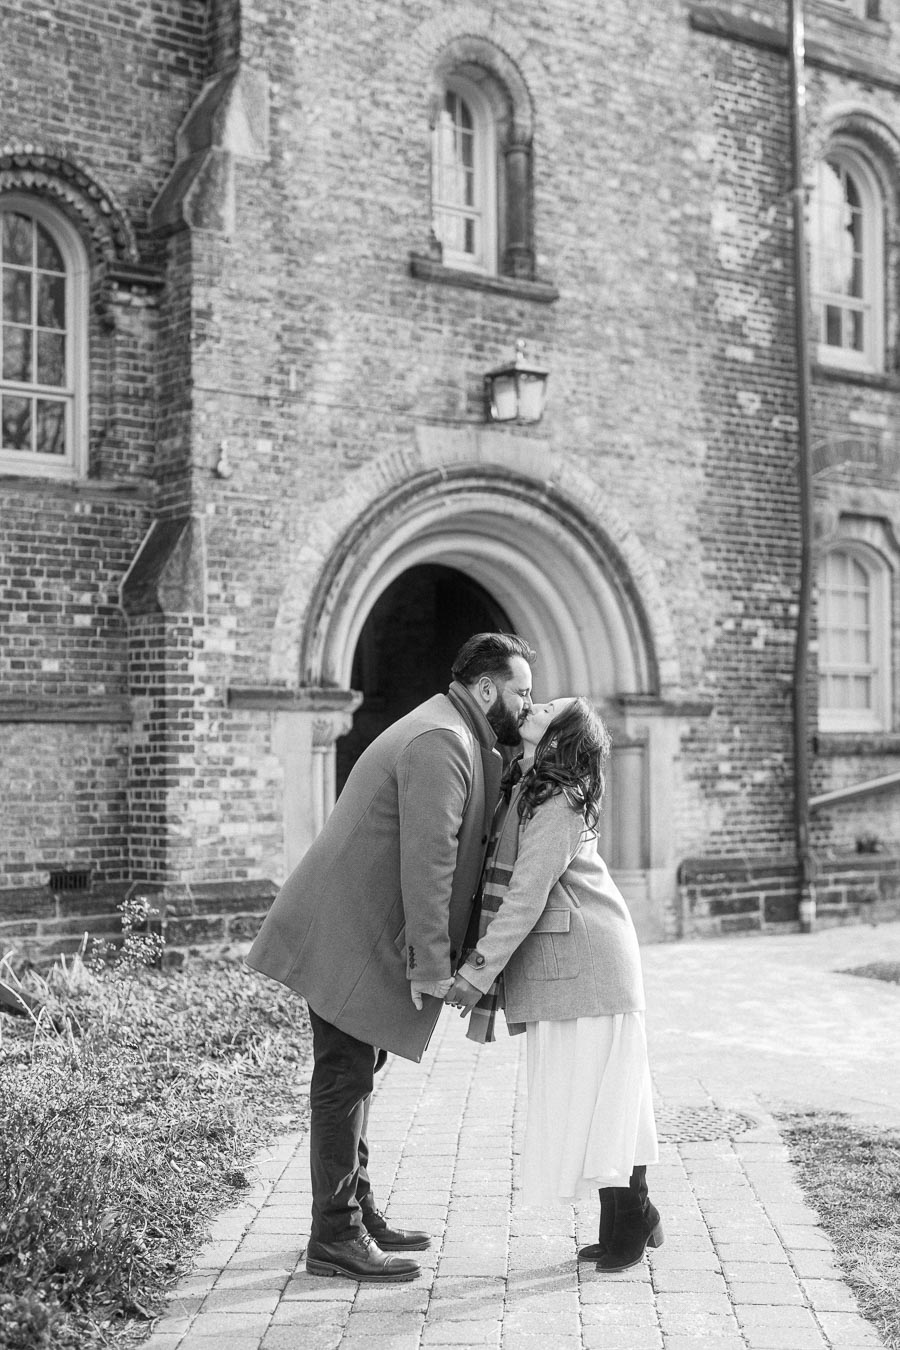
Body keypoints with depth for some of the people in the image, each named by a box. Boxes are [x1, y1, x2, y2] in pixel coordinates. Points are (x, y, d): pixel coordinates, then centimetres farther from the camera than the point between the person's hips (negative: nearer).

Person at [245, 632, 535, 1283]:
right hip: (348, 936, -11)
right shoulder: (441, 744, -19)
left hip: (362, 934, 11)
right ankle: (336, 1237, 2)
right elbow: (427, 861, -24)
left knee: (356, 1076, 16)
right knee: (344, 1080, -5)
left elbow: (452, 852, 19)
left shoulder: (458, 739, 17)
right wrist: (431, 965, -22)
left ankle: (357, 1210, 26)